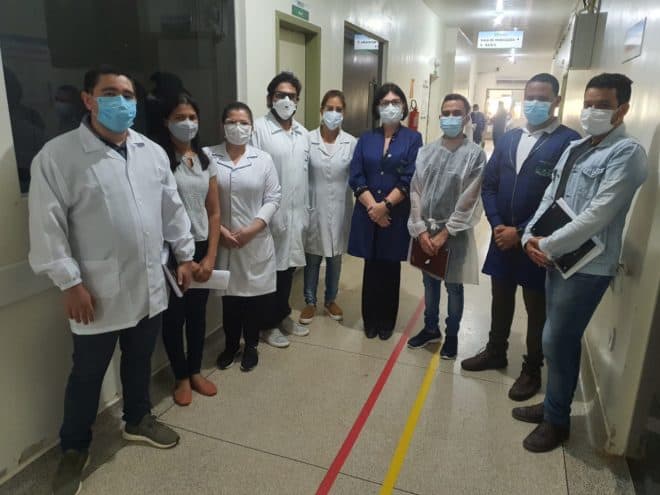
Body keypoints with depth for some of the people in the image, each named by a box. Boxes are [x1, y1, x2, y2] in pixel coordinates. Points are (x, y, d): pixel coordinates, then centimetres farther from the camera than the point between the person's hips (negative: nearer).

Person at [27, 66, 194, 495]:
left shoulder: (153, 152, 5)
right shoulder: (57, 155, -11)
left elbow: (173, 209, 10)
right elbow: (48, 226, -12)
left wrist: (185, 255, 9)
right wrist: (69, 283, -14)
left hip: (149, 286, 5)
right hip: (98, 292, -4)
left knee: (140, 361, 22)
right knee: (88, 374, 13)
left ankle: (138, 419, 45)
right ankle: (74, 447, 35)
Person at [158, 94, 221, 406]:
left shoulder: (206, 161, 7)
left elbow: (214, 212, 7)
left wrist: (210, 256, -1)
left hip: (201, 248, 5)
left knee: (198, 313, 15)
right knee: (174, 316, 9)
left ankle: (195, 372, 33)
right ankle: (181, 378, 27)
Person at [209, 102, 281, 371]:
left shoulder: (263, 159, 3)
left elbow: (273, 198, -1)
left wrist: (253, 228, -12)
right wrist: (220, 230, -13)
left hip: (256, 242, 1)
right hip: (223, 241, 0)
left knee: (255, 294, 9)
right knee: (229, 295, 12)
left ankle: (251, 345, 30)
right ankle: (231, 345, 33)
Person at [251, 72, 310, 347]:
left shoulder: (302, 133, 11)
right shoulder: (259, 128, -10)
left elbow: (306, 174, 13)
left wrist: (306, 211, 11)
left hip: (296, 214, 6)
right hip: (270, 214, -6)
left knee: (289, 267, 16)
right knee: (270, 270, 6)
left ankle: (283, 315, 33)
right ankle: (269, 324, 22)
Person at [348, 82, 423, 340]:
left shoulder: (412, 138, 0)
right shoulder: (366, 139, 7)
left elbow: (410, 180, -9)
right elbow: (356, 177, -1)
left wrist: (385, 206, -15)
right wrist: (372, 207, -13)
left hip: (397, 216, -2)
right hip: (367, 215, 2)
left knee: (390, 269, 10)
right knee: (371, 269, 10)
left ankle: (387, 322, 26)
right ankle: (370, 321, 26)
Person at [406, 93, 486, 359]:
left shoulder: (476, 154, -8)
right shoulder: (426, 151, 2)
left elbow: (468, 201, -11)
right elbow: (415, 191, 0)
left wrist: (445, 233, -13)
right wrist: (421, 229, -8)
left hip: (455, 233, -3)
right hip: (425, 230, 3)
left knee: (454, 287, 11)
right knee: (430, 282, 18)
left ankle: (452, 335, 31)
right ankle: (431, 328, 37)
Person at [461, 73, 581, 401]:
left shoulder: (570, 141, -10)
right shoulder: (509, 138, 9)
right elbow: (488, 184, 7)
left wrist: (522, 232, -15)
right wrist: (497, 225, -7)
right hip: (501, 236, 5)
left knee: (536, 308, 10)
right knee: (501, 300, 18)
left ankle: (532, 370, 27)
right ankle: (495, 353, 38)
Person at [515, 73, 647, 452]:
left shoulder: (626, 153, -13)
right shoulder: (576, 148, 13)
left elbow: (596, 216, -20)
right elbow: (550, 197, 12)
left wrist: (547, 246, -16)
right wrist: (530, 236, -3)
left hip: (588, 266, -7)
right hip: (559, 259, 8)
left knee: (558, 341, 0)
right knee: (560, 339, 17)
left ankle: (557, 420, 20)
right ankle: (553, 405, 34)